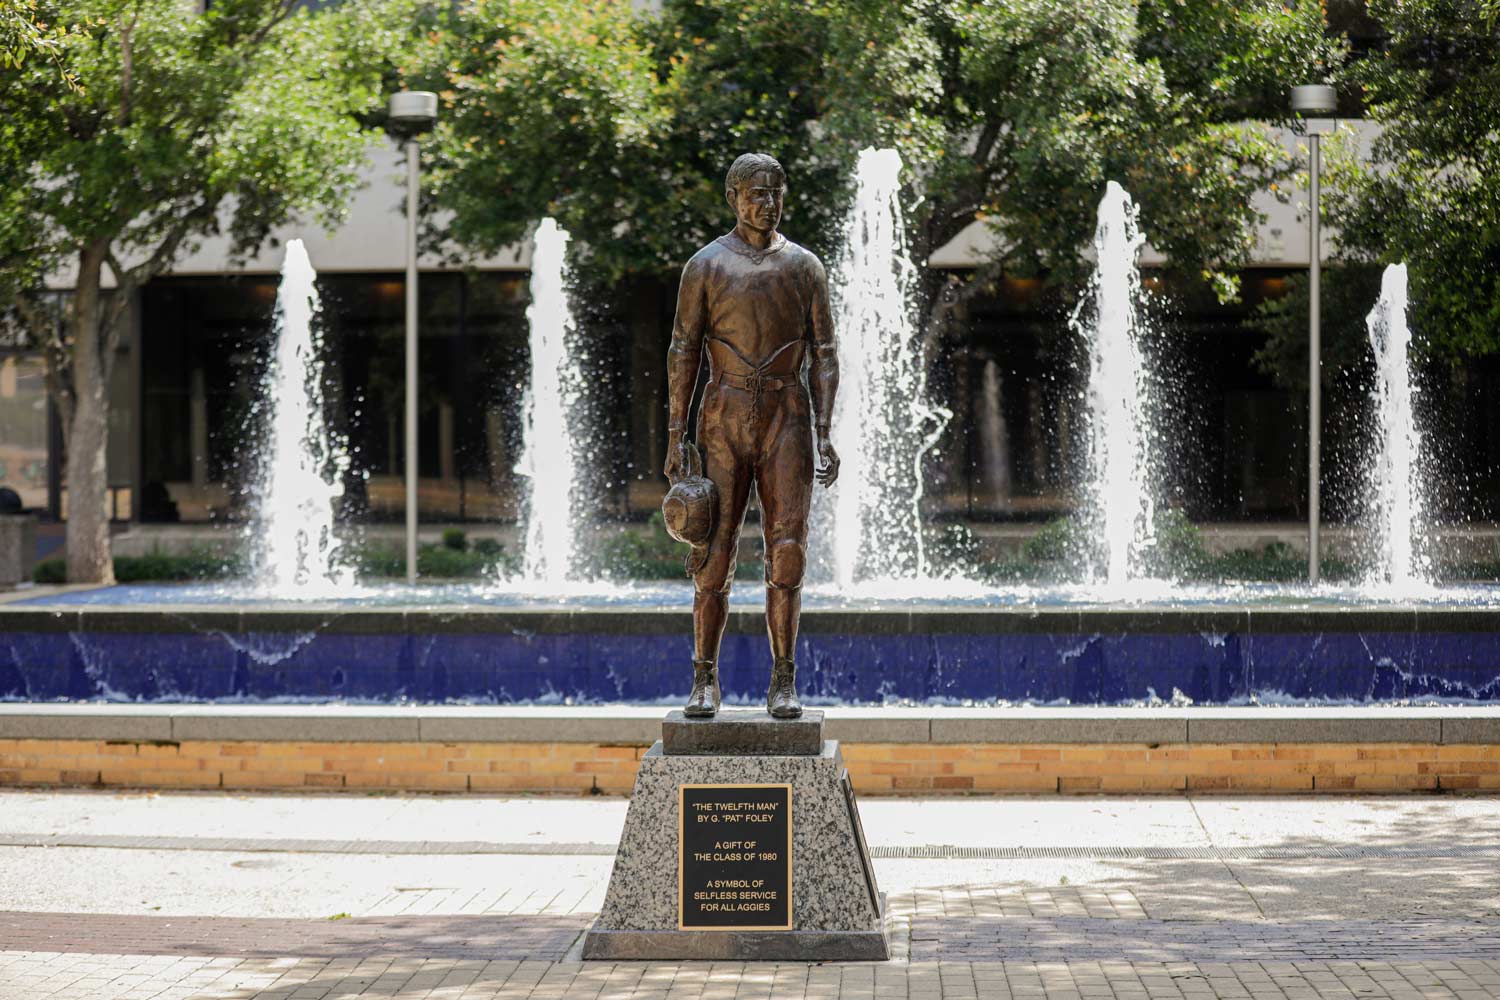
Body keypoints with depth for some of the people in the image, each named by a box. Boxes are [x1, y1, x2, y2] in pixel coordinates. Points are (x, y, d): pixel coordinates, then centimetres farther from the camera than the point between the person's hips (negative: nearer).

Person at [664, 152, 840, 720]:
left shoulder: (804, 267, 8)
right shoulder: (706, 266, 4)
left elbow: (824, 354, 7)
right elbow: (683, 352, 3)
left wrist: (825, 434, -2)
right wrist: (675, 436, -3)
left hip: (788, 417, 1)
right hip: (725, 414, -1)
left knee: (787, 549, -4)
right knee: (715, 549, -2)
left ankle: (783, 683, 1)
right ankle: (704, 679, 5)